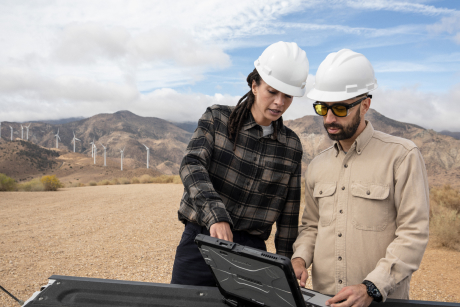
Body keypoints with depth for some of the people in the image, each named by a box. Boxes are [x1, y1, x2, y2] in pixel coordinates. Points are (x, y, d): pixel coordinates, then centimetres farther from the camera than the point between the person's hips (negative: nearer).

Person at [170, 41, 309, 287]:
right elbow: (192, 166, -18)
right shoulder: (216, 119, -3)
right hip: (200, 240, -1)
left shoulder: (291, 146, 4)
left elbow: (289, 212, 8)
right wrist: (215, 214, -34)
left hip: (251, 248, 2)